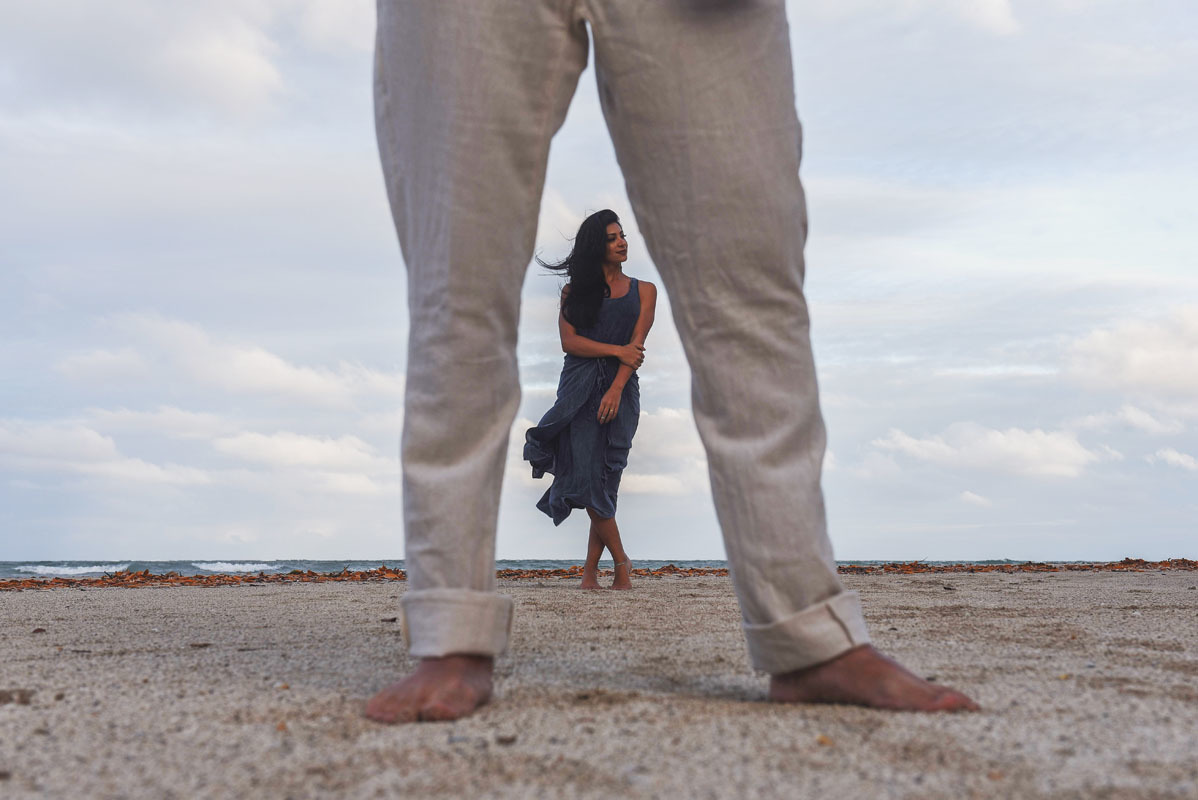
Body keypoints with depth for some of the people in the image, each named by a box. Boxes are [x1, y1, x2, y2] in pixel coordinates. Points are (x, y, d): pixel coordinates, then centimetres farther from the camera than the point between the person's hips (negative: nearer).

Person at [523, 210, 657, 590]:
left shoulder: (644, 290, 13)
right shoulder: (576, 292, 13)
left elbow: (636, 344, 1)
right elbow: (569, 341, 0)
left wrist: (616, 389, -13)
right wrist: (616, 351, -10)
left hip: (620, 389, 0)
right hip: (580, 388, 0)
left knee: (605, 479, -7)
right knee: (587, 475, -12)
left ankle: (590, 571, 1)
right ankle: (621, 561, -1)